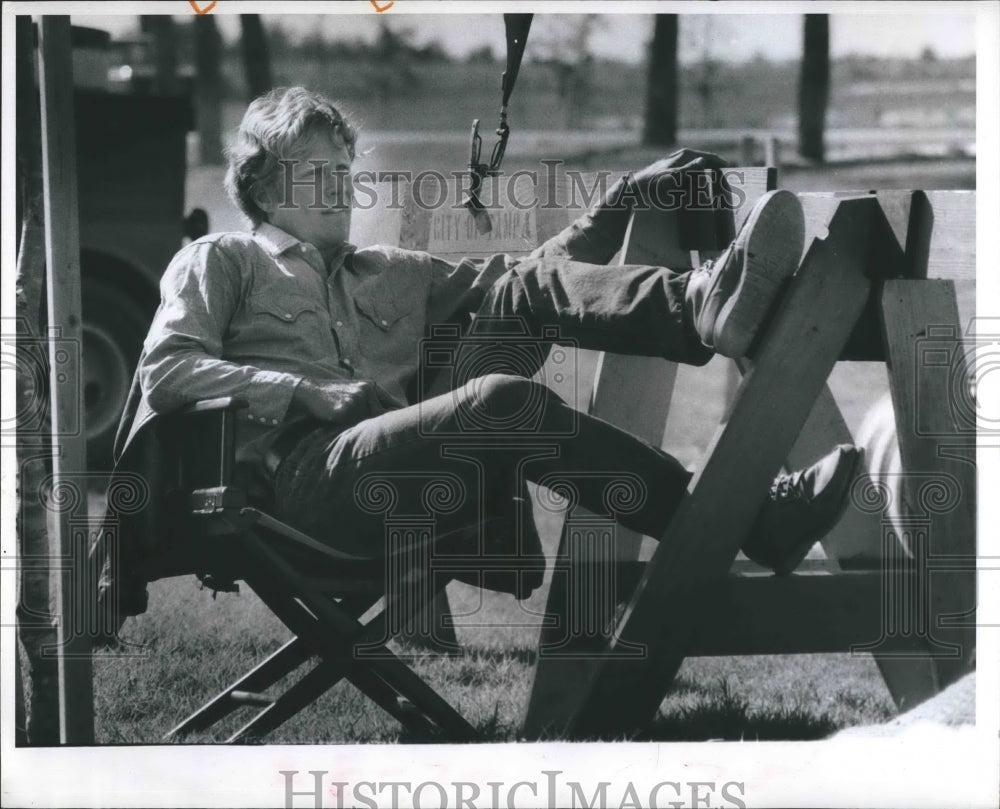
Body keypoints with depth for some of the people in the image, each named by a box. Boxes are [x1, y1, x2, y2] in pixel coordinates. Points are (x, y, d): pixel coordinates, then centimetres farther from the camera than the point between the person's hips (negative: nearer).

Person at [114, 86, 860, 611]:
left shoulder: (392, 275, 34)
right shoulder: (222, 262, 19)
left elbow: (535, 272, 26)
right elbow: (165, 372, 2)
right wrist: (317, 394, -6)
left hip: (414, 476, 6)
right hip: (307, 474, -6)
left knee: (526, 292, -12)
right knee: (506, 402, -32)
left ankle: (705, 304, -43)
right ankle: (749, 522, -43)